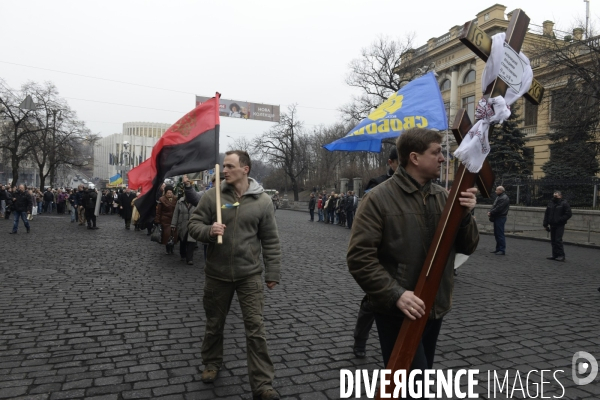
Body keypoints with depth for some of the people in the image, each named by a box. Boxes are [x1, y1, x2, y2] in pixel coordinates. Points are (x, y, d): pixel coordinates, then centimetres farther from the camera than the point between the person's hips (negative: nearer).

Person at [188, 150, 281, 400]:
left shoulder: (262, 201, -5)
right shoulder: (212, 195, -4)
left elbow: (270, 241, 0)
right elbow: (193, 225, 1)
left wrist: (272, 273, -1)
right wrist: (208, 231, -22)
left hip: (250, 275, -1)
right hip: (216, 274, 2)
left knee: (256, 329, 0)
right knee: (214, 324, 19)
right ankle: (212, 363, 44)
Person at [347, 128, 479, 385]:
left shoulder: (443, 196, 4)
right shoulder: (378, 199, -14)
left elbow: (467, 247, 6)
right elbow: (359, 257, -18)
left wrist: (465, 216, -13)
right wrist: (395, 294, -26)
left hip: (435, 309, 7)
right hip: (399, 313, -7)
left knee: (420, 381, 22)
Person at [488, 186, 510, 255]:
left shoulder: (504, 198, -14)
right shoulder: (498, 197, 17)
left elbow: (498, 208, -21)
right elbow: (494, 206, 16)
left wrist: (491, 213, -12)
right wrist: (490, 212, -1)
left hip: (500, 218, -10)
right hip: (497, 218, 10)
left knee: (500, 234, -9)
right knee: (496, 234, 13)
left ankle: (502, 250, -6)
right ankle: (498, 249, 20)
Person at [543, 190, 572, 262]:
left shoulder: (564, 204, -6)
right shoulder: (551, 203, 13)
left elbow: (568, 214, -11)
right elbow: (546, 214, 17)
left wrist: (560, 220, -17)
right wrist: (546, 224, 12)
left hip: (560, 226, -6)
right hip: (552, 225, 6)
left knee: (558, 240, -11)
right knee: (553, 240, 8)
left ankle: (561, 255, -4)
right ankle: (555, 255, 15)